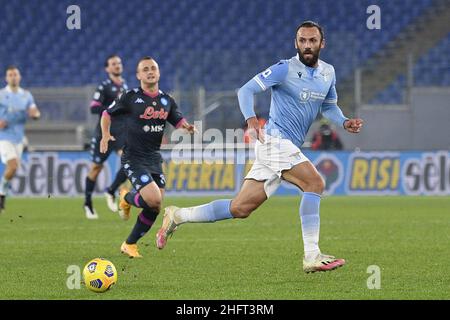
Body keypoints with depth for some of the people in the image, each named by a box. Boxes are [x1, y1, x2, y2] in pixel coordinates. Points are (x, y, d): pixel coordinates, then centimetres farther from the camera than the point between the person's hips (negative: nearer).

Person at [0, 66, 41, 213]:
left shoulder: (26, 95, 8)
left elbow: (35, 113, 3)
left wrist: (35, 113, -21)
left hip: (18, 138, 5)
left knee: (13, 169, 8)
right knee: (12, 166, -21)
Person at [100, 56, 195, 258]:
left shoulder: (166, 100, 8)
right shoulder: (131, 98, -6)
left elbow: (179, 121, 14)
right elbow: (107, 114, 4)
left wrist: (187, 127, -9)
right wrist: (105, 135, -12)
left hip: (154, 159, 6)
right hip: (133, 159, -6)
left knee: (155, 208, 3)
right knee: (154, 199, -22)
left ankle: (130, 244, 20)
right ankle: (127, 198, 12)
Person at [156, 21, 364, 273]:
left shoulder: (328, 72, 13)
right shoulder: (285, 69, -9)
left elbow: (329, 106, 27)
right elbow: (246, 90, -10)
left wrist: (344, 122, 6)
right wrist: (251, 117, -28)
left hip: (287, 147, 8)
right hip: (276, 139, -8)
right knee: (315, 183, -22)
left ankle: (178, 216, 14)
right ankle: (312, 257, -22)